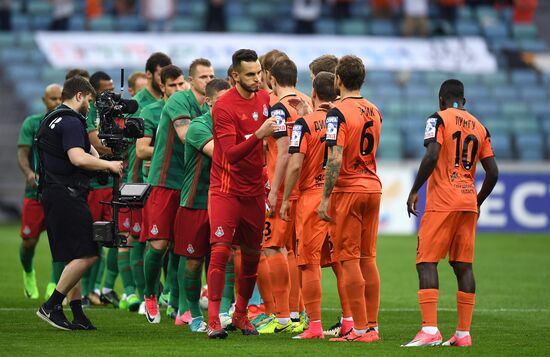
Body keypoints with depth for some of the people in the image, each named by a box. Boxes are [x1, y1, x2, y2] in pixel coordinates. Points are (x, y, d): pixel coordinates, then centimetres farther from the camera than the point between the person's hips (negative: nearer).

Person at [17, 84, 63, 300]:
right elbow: (22, 153, -5)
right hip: (35, 191, 0)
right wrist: (29, 173, -25)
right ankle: (28, 273, 35)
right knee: (29, 241, 3)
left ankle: (54, 287, -7)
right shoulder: (32, 123, 2)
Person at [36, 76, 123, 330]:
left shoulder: (50, 120, 21)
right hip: (67, 195, -11)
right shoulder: (71, 122, -12)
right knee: (87, 255, -11)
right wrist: (109, 165, -12)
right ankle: (51, 306, -12)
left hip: (52, 193, 11)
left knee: (74, 257, 12)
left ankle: (77, 314, 9)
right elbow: (78, 158, -25)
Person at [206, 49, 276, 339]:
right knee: (220, 250, -14)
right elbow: (231, 154, -23)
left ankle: (241, 314, 24)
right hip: (226, 189, -6)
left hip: (254, 191, 6)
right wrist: (259, 134, -36)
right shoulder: (224, 106, -16)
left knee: (252, 256, 10)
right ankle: (213, 320, -13)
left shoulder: (264, 98, 4)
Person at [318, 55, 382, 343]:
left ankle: (360, 328, -4)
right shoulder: (374, 111, 10)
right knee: (368, 258, 11)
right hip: (373, 187, 7)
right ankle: (372, 325, 11)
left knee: (349, 259, -3)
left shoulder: (338, 112, -12)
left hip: (347, 190, -7)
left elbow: (336, 160, -20)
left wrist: (325, 198, -16)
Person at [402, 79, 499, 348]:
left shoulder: (439, 119, -2)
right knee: (463, 265, 8)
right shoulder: (480, 128, 15)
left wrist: (414, 191, -9)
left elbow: (431, 157, -17)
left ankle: (430, 330, -19)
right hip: (469, 201, 6)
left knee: (426, 262, -7)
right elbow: (493, 172, 12)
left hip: (442, 202, -6)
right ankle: (463, 333, 8)